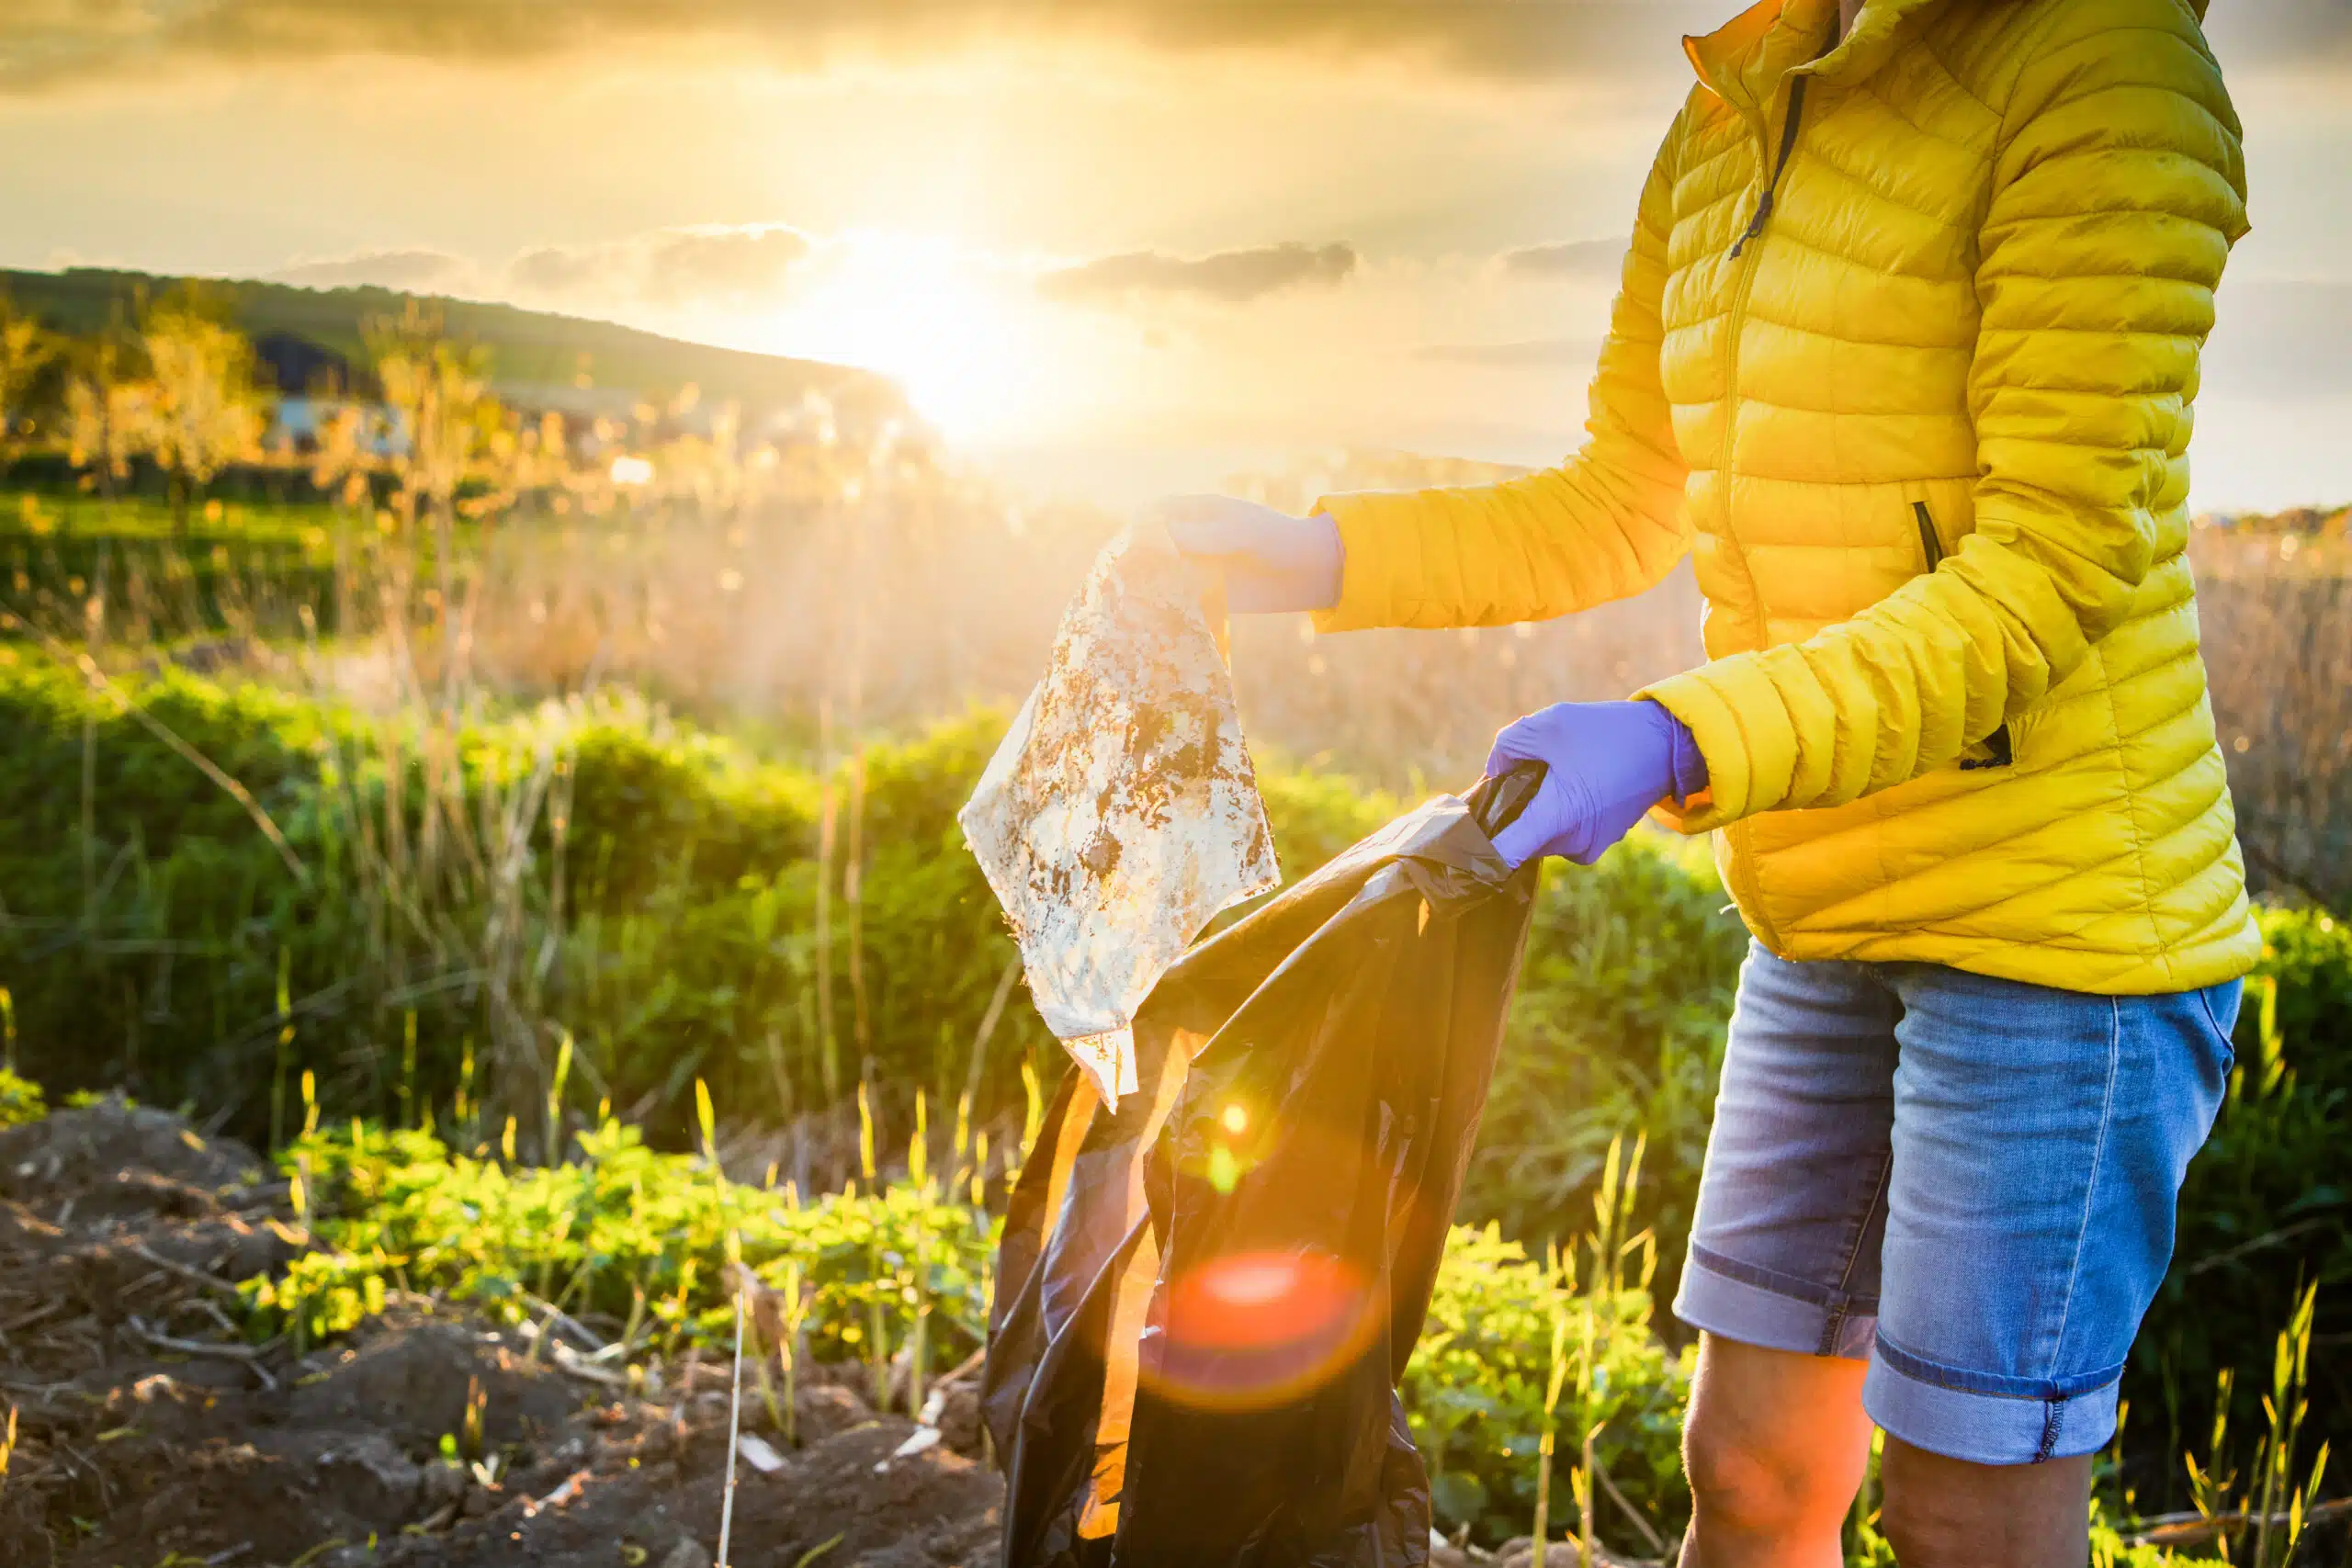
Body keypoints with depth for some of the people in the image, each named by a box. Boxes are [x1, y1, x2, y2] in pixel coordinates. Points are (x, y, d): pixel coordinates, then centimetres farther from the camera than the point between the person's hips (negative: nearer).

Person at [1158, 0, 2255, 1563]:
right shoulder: (1726, 125, 10)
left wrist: (1674, 743, -31)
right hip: (1830, 918, 7)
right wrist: (1312, 556, 7)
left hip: (2058, 918, -7)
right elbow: (1617, 513, 18)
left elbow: (2050, 569, -21)